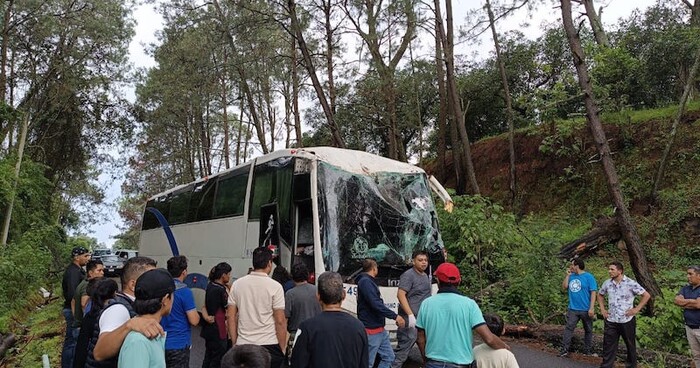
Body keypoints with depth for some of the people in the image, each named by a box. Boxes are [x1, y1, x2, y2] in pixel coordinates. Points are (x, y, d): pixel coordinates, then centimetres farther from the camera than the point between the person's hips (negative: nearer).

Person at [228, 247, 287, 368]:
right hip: (269, 345, -3)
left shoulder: (237, 284, 3)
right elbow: (280, 321, -9)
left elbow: (231, 316, 5)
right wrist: (282, 349, 0)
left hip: (243, 344, 4)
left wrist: (235, 343, 14)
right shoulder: (275, 286, -8)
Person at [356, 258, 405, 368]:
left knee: (389, 357, 13)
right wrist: (395, 316, -22)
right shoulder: (365, 281, -16)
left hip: (380, 330, 10)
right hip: (371, 331, -10)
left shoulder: (368, 281, 16)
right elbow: (375, 304, -25)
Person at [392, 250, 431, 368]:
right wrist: (410, 315, -25)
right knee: (405, 346, -8)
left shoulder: (426, 276, 14)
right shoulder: (408, 275, -12)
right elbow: (400, 294, -20)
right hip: (410, 318, -8)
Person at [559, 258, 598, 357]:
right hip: (573, 309, 4)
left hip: (586, 310, -4)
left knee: (588, 330, 12)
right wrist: (567, 275, -1)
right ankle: (564, 349, -5)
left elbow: (593, 293, -10)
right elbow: (564, 287, 5)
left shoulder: (588, 277, -8)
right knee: (569, 328, -4)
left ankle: (587, 350, 25)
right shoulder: (571, 276, 8)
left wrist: (592, 308, -16)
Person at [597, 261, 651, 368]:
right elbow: (600, 295, 18)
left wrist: (637, 309, -10)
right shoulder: (607, 283, 1)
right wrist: (602, 309, 8)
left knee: (630, 344, 16)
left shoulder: (631, 283, -12)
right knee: (608, 345, 5)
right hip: (611, 321, 3)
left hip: (627, 320, -3)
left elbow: (646, 295, -7)